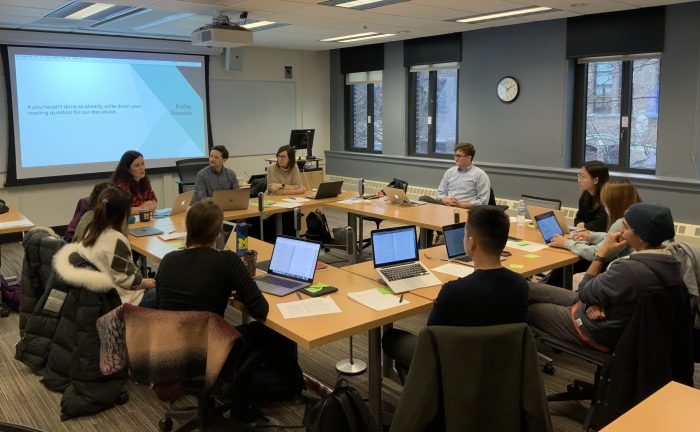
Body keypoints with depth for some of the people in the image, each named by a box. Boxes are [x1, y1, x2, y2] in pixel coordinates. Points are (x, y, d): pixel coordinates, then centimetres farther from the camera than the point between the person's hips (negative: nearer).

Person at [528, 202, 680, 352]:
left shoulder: (629, 269, -36)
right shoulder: (670, 262, -6)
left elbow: (584, 294, -20)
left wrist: (602, 251, -18)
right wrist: (595, 302, -13)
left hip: (599, 333, -9)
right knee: (531, 289, 12)